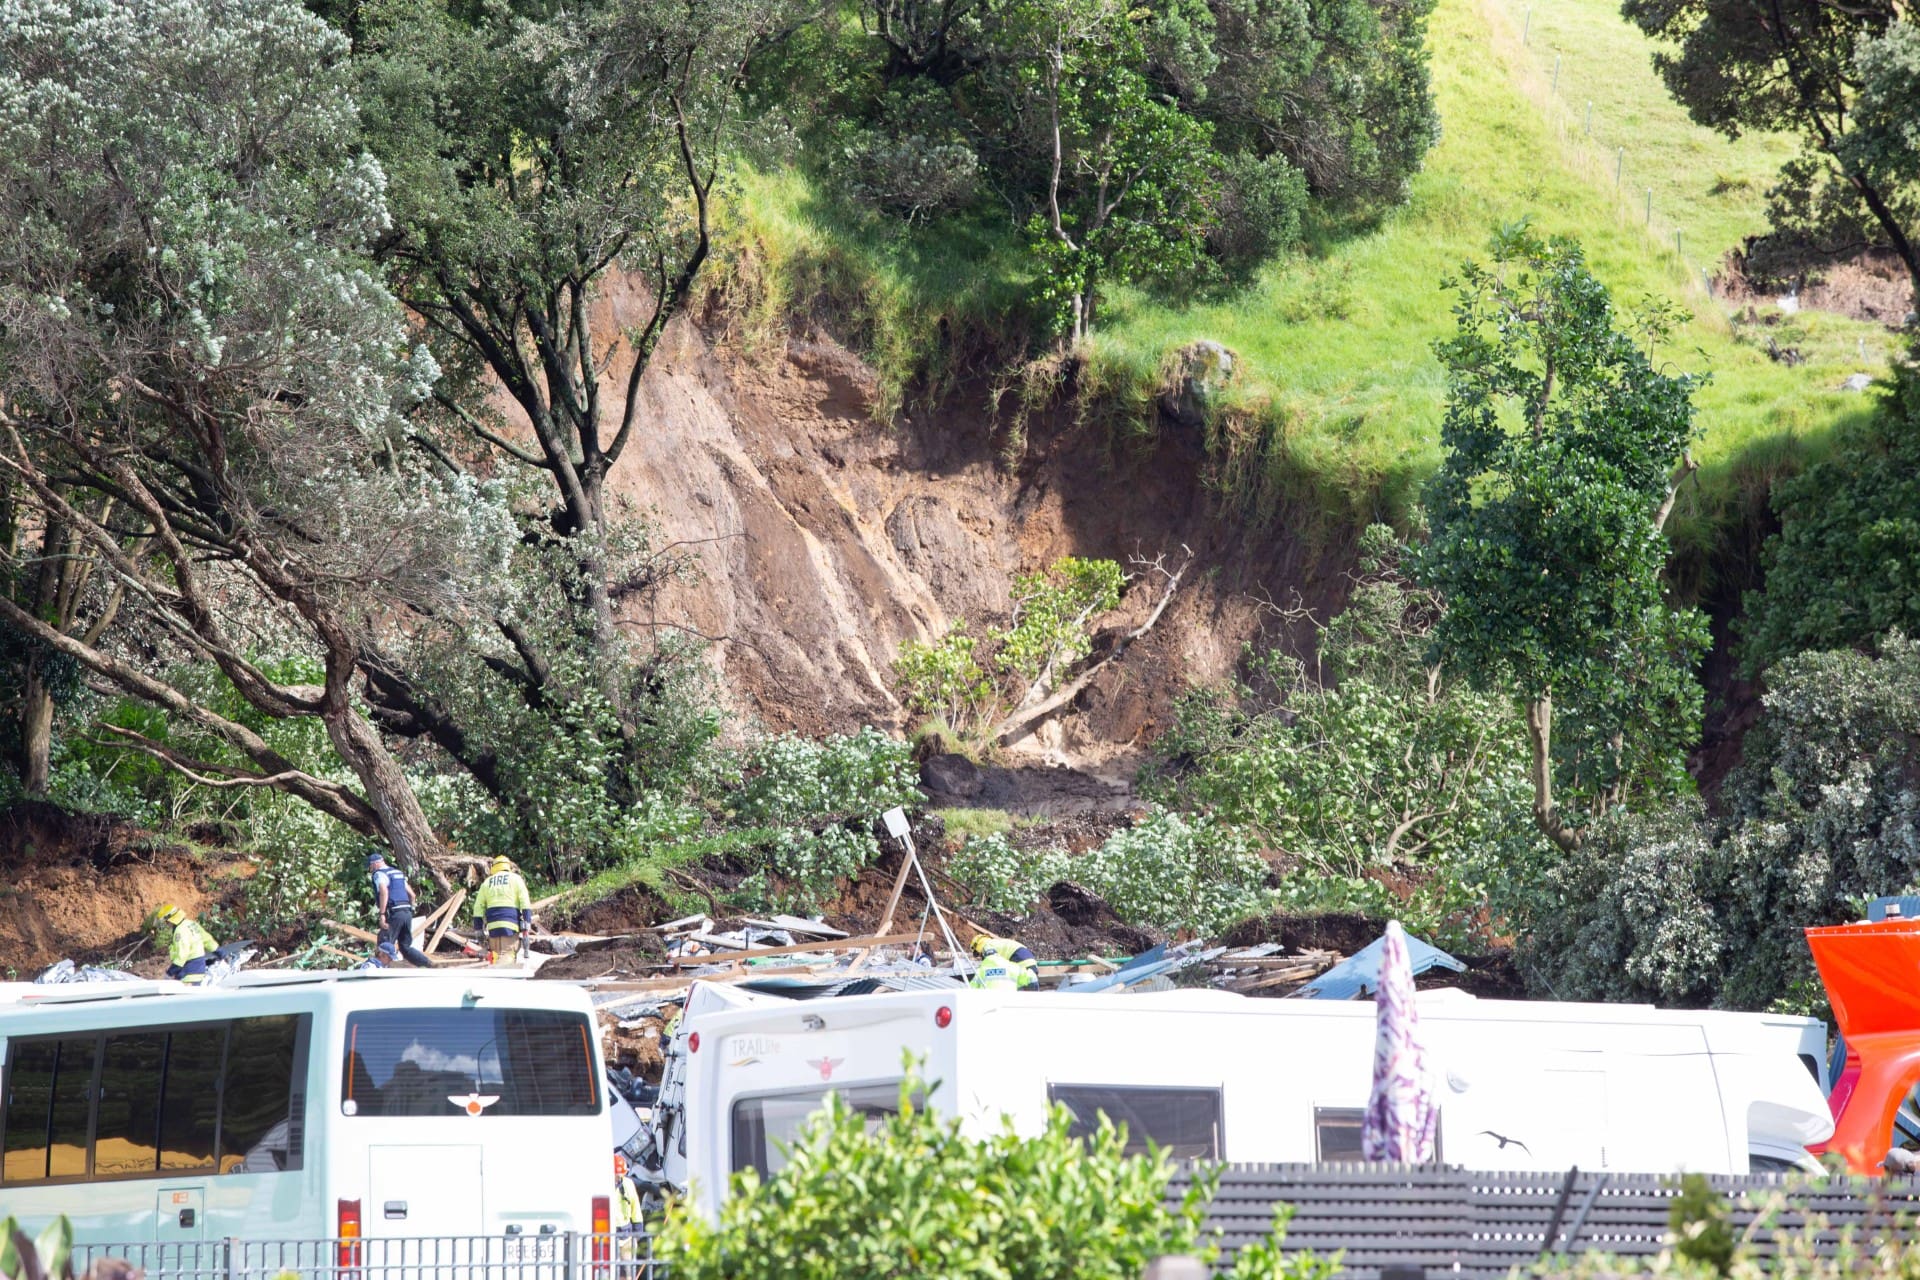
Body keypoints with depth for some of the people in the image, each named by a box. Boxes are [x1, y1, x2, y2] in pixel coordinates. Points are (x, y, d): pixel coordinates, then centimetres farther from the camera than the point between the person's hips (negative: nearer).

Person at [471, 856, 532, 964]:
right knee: (506, 956, -13)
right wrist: (527, 923, -5)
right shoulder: (515, 879, 10)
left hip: (492, 926, 3)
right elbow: (525, 903, -2)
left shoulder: (487, 882, 19)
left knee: (495, 956, 12)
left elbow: (478, 907, 14)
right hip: (510, 925, -3)